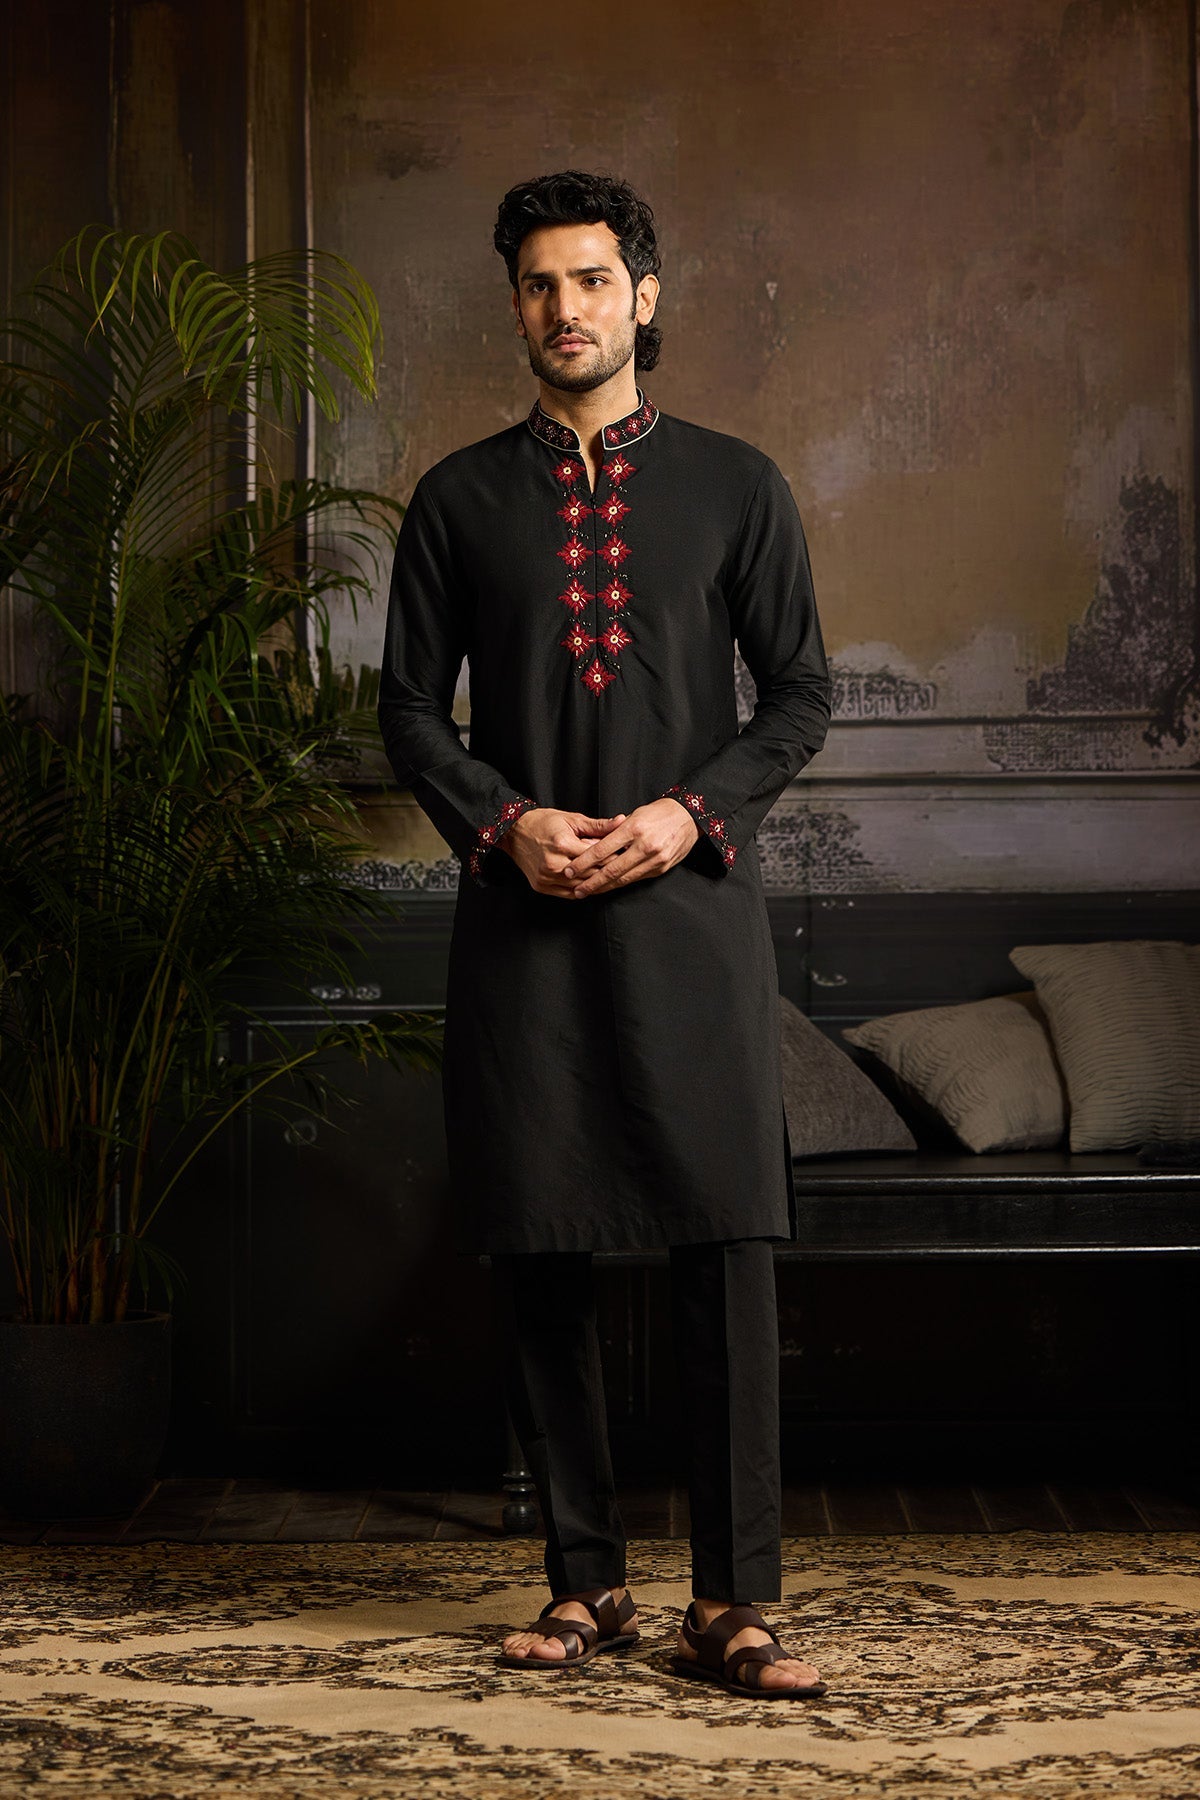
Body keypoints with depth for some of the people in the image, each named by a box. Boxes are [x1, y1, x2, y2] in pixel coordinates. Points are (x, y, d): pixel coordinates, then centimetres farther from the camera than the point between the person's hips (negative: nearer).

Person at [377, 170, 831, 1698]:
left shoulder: (735, 486, 8)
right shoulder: (459, 498, 10)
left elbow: (800, 693, 8)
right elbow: (410, 703, 10)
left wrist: (689, 813, -8)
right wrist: (508, 823, -7)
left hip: (690, 904, -1)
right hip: (521, 915, 1)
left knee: (727, 1244, -7)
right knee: (537, 1254, 3)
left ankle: (731, 1604, 0)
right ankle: (585, 1584, 15)